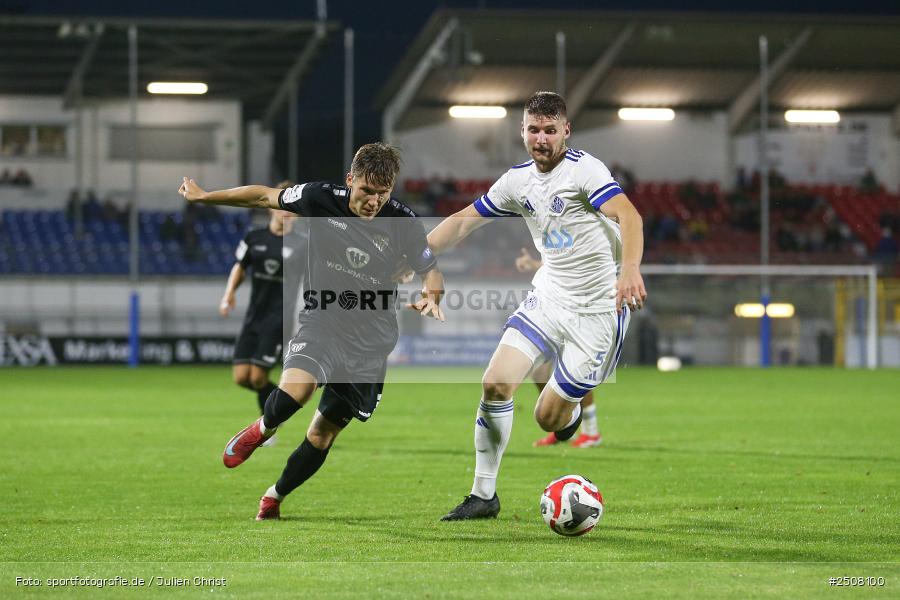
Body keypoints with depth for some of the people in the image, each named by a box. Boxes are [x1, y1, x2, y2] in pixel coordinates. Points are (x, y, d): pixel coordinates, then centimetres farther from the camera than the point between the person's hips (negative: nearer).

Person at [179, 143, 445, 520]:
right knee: (294, 390, -32)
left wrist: (430, 296, -20)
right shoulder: (321, 199, -9)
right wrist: (204, 196, 13)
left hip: (370, 340, 1)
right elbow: (265, 197, 5)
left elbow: (431, 271, 4)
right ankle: (262, 430, 4)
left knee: (322, 434, 6)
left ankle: (273, 500, 30)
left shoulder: (402, 223, -9)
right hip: (320, 323, -1)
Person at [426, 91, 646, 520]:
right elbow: (464, 220, 16)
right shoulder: (518, 180, 6)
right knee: (495, 385, -11)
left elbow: (628, 215, -30)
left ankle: (572, 412, 34)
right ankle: (483, 495, 1)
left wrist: (630, 269, -47)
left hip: (596, 310, -6)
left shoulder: (583, 170, -15)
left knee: (549, 419, -5)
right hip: (548, 296, 6)